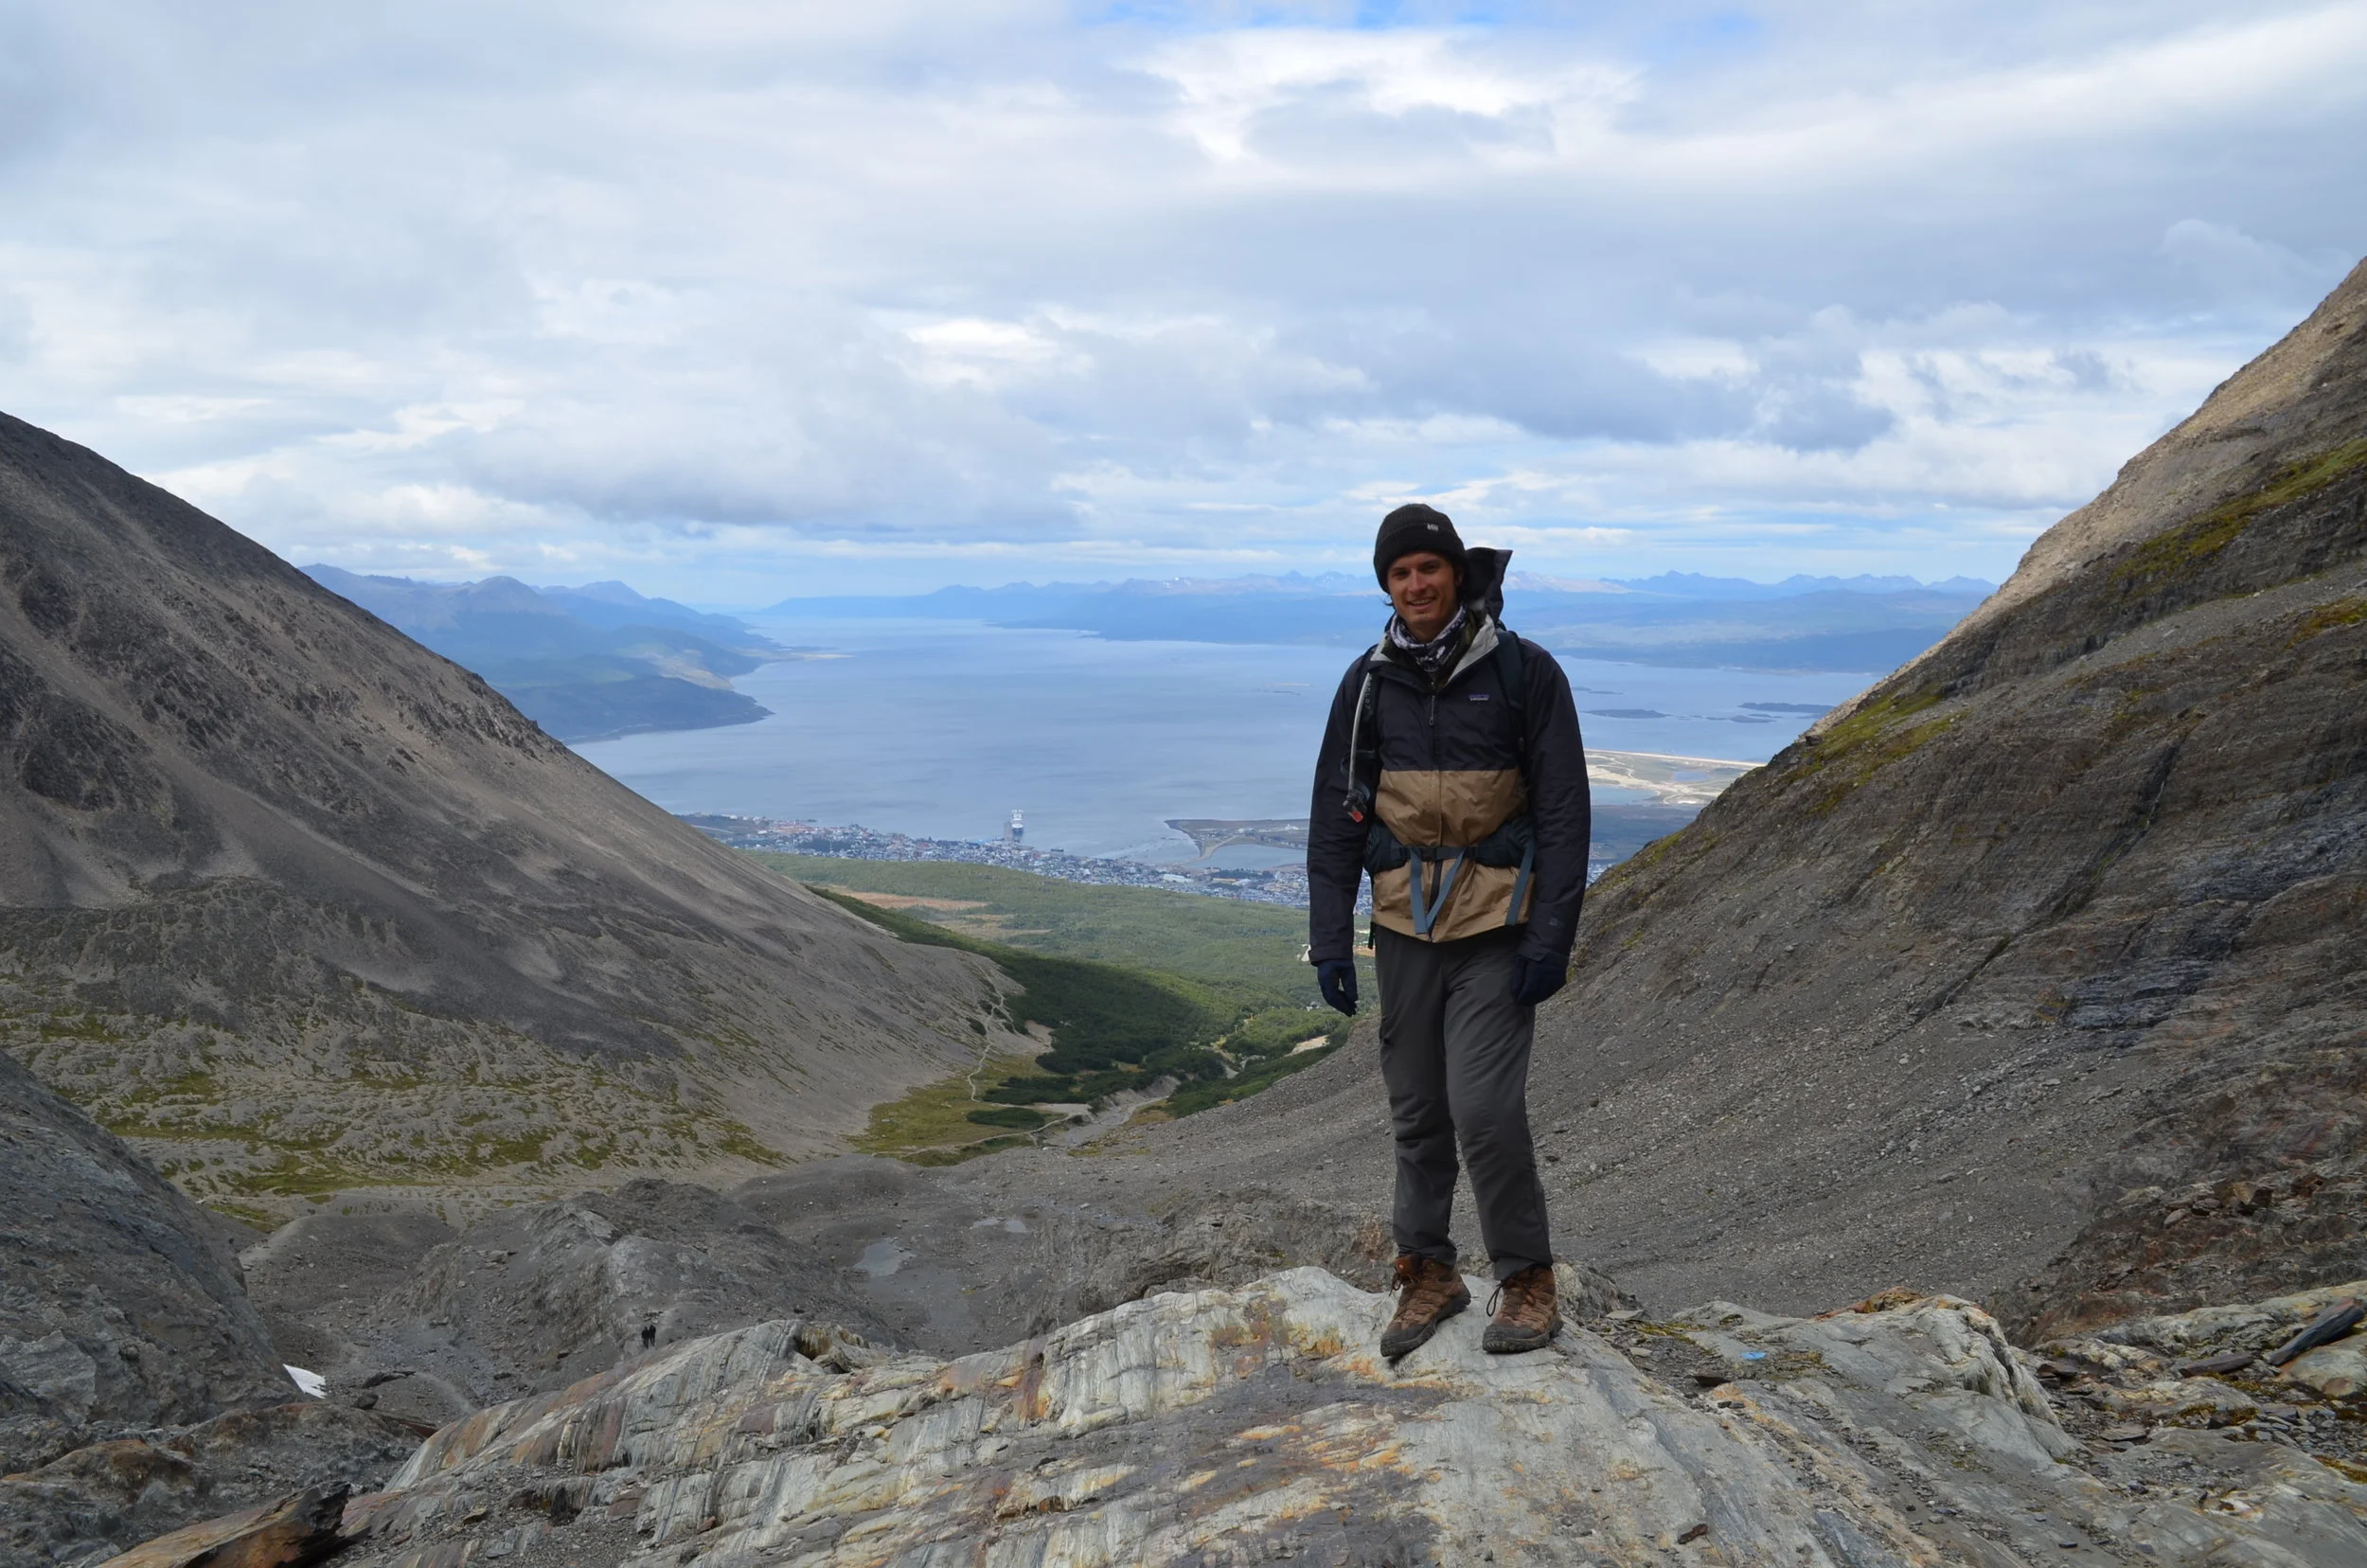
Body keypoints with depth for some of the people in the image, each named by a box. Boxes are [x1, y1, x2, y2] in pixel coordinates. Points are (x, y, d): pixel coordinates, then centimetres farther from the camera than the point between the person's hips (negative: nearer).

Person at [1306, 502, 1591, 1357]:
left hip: (1497, 926, -4)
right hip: (1404, 924, 4)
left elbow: (1563, 813, -5)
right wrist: (1329, 938, 1)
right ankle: (1428, 1272, 26)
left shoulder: (1524, 672, -7)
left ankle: (1527, 1278, 10)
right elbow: (1336, 815, 6)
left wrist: (1551, 937, -11)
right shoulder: (1369, 682, 3)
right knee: (1415, 1110, 10)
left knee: (1485, 1109, -10)